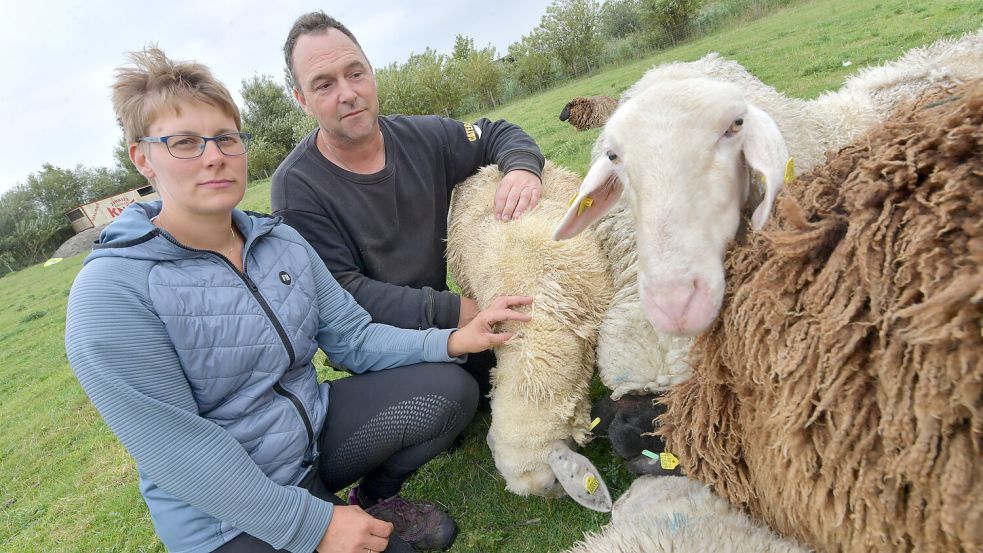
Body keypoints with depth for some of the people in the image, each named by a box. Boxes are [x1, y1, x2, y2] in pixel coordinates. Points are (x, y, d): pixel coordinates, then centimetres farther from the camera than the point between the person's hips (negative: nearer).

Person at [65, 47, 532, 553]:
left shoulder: (281, 241, 0)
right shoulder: (111, 293, -20)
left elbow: (352, 337, -2)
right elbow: (176, 450, -23)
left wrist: (449, 341, -18)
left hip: (316, 427, 6)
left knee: (450, 388, -7)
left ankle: (377, 497, 15)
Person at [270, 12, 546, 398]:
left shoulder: (423, 137, -4)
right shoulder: (296, 186, -16)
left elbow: (498, 134, 9)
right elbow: (339, 291, -20)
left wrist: (522, 167, -16)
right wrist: (451, 311, -27)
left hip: (441, 311, 5)